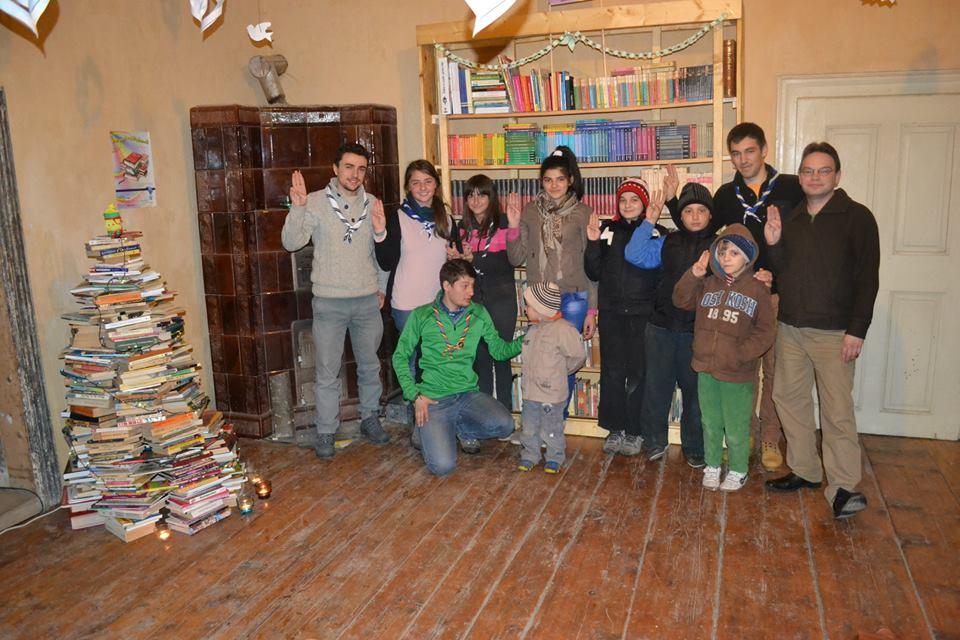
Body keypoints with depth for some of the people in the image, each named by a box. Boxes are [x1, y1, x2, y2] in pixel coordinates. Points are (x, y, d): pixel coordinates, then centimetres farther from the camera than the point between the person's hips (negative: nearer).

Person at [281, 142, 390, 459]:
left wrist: (382, 288, -5)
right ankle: (326, 431, 18)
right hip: (329, 301, -3)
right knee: (327, 372, 5)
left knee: (370, 366, 15)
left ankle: (370, 419, 33)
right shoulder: (316, 202, -5)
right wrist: (297, 207, -24)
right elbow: (291, 243, -13)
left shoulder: (372, 204, 5)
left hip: (368, 300, 3)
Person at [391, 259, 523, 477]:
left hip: (468, 393, 3)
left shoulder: (478, 314, 6)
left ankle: (456, 428, 5)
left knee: (504, 425, -25)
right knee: (443, 465, -20)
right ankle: (424, 429, 14)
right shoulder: (422, 316, -2)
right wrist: (415, 396, -5)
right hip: (434, 398, -3)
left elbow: (499, 350, 7)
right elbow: (400, 357, 4)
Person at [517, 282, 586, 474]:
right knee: (528, 427, 15)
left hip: (551, 393, -7)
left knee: (551, 429, 7)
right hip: (530, 390, 7)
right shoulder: (533, 329, 7)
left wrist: (560, 370, -1)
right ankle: (529, 455, 30)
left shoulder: (562, 329, -17)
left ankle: (555, 458, 24)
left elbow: (578, 356, -12)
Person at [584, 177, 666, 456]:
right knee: (612, 371, 5)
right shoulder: (607, 230, 8)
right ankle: (615, 428, 17)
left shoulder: (657, 232, 1)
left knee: (638, 373, 2)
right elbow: (594, 273, 5)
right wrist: (593, 243, -10)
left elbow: (658, 273, -12)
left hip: (642, 313, -2)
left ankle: (634, 431, 14)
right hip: (611, 312, 2)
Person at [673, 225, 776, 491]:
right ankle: (712, 466, 34)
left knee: (736, 429, 7)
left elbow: (766, 331, -8)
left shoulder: (757, 290, -6)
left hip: (738, 374, -4)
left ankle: (737, 471, 27)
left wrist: (741, 354, -18)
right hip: (706, 369, 4)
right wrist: (693, 275, -9)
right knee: (710, 424, 17)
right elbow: (681, 300, 5)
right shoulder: (708, 285, 7)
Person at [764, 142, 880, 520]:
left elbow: (867, 279, -8)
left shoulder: (857, 217, -3)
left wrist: (857, 331, -14)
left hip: (834, 332, -6)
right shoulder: (790, 218, 12)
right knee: (789, 398, 10)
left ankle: (842, 487, 0)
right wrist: (773, 244, -6)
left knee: (837, 410, -6)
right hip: (790, 328, 6)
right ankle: (804, 471, 23)